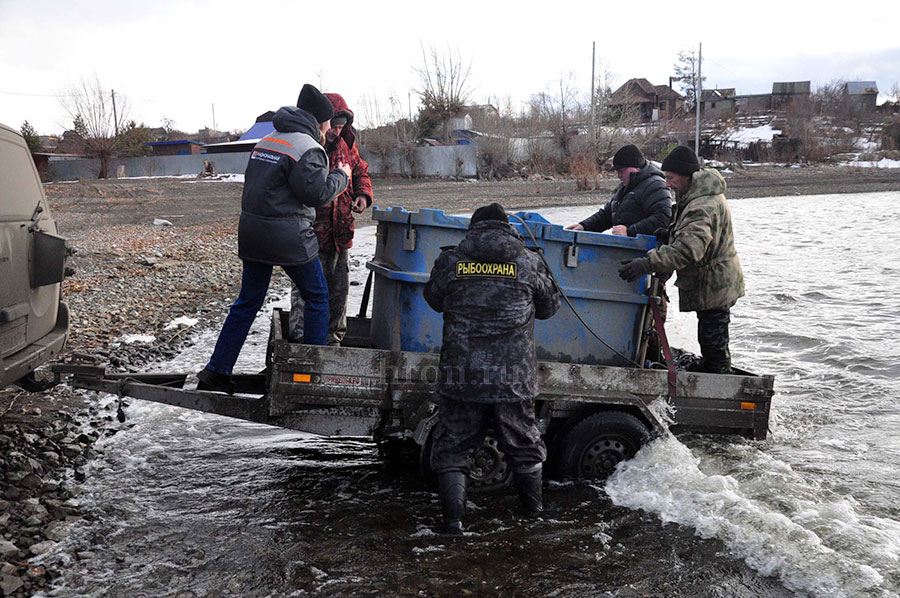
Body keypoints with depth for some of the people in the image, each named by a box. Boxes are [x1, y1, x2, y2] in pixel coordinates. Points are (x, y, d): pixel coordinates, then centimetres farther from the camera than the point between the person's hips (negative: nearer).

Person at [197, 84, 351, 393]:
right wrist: (341, 176, 3)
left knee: (248, 301, 13)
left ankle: (217, 371, 12)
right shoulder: (307, 149, -11)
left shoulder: (266, 141, 15)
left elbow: (260, 183, 16)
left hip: (251, 230, 8)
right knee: (317, 298, 9)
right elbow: (317, 193, -14)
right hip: (289, 237, -8)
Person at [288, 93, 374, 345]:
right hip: (310, 233, -7)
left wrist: (363, 195, 2)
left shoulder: (346, 145, 7)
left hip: (340, 233, 7)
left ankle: (332, 339, 30)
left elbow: (360, 171, 22)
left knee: (338, 288, 16)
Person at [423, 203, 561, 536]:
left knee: (452, 448, 11)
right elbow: (549, 306, 15)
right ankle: (533, 506, 35)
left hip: (461, 378, -1)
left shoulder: (450, 261, -1)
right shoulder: (528, 262, 1)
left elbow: (434, 299, 16)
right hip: (514, 380, 1)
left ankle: (453, 518, 5)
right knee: (523, 445, 20)